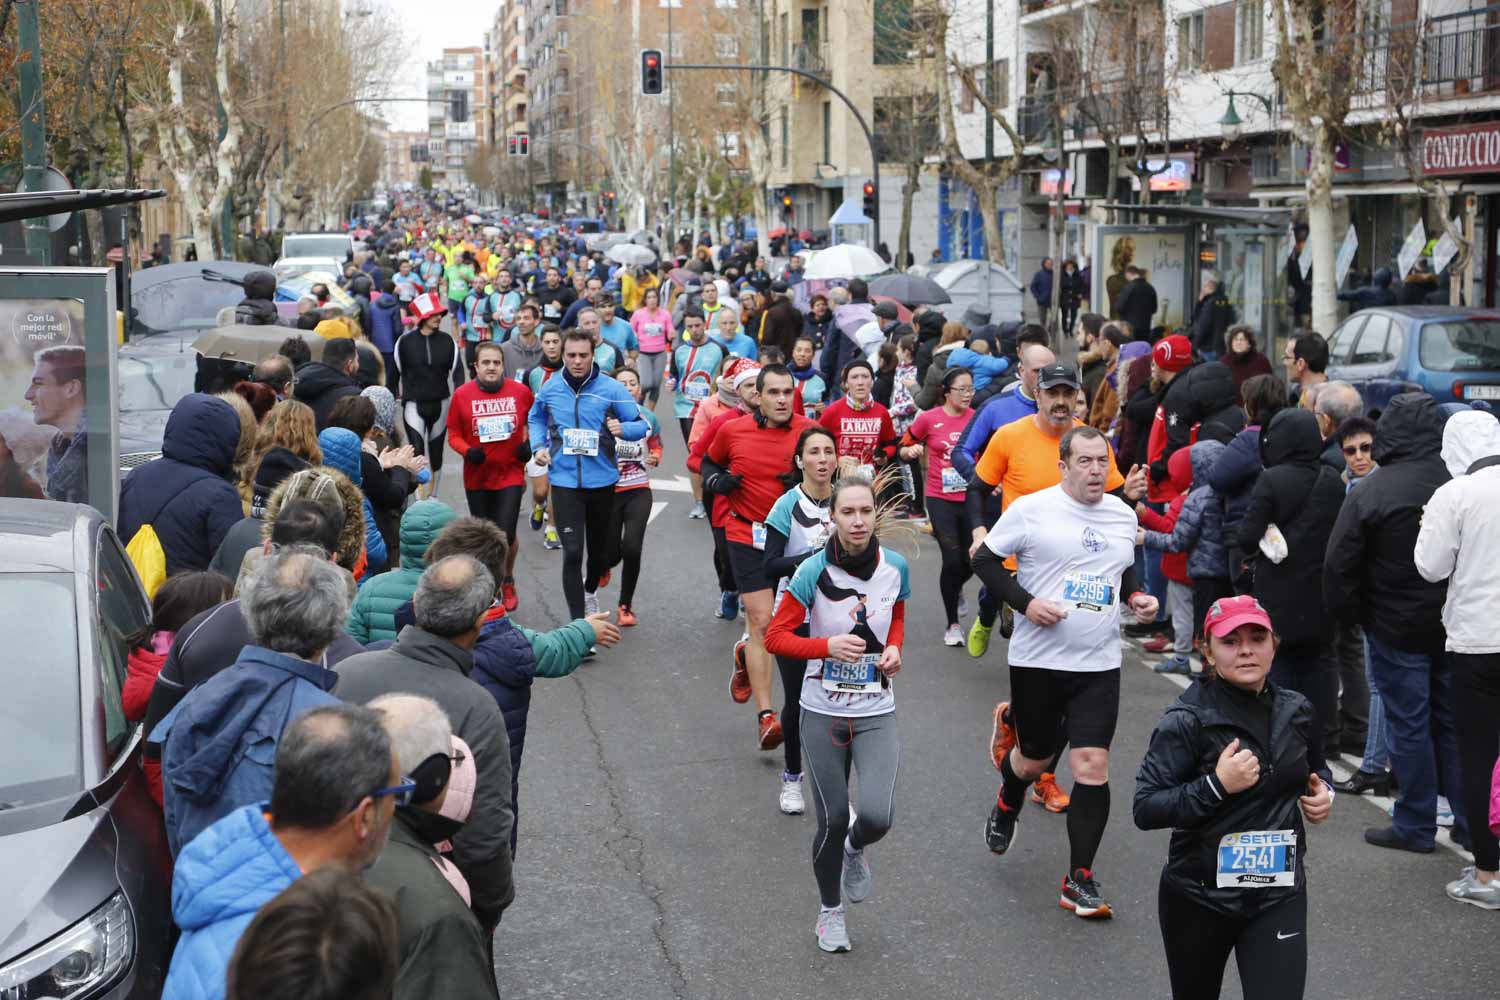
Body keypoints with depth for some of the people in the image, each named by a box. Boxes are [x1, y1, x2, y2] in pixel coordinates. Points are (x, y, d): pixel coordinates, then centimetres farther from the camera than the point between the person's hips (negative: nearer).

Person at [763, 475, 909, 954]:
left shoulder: (895, 567, -4)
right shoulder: (814, 571, -13)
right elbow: (776, 637, -9)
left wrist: (894, 648, -4)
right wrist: (828, 645, -23)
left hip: (876, 712, 1)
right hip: (823, 712, -1)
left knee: (877, 816, -15)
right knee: (832, 820, 4)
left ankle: (855, 849, 23)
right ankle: (830, 912, 30)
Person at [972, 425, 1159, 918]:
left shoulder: (1124, 515, 8)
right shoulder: (1031, 509, -8)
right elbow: (985, 558, -3)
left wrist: (1136, 599, 3)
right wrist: (1025, 602, -15)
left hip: (1100, 663, 3)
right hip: (1037, 659, -3)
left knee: (1092, 766, -7)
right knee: (1035, 760, 11)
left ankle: (1081, 879, 4)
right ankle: (1007, 805, 49)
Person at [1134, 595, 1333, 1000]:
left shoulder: (1296, 712, 1)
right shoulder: (1187, 720, -14)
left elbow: (1316, 771, 22)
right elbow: (1144, 810, -20)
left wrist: (1323, 795, 0)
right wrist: (1217, 785, -29)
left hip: (1279, 894, 3)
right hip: (1200, 896, -2)